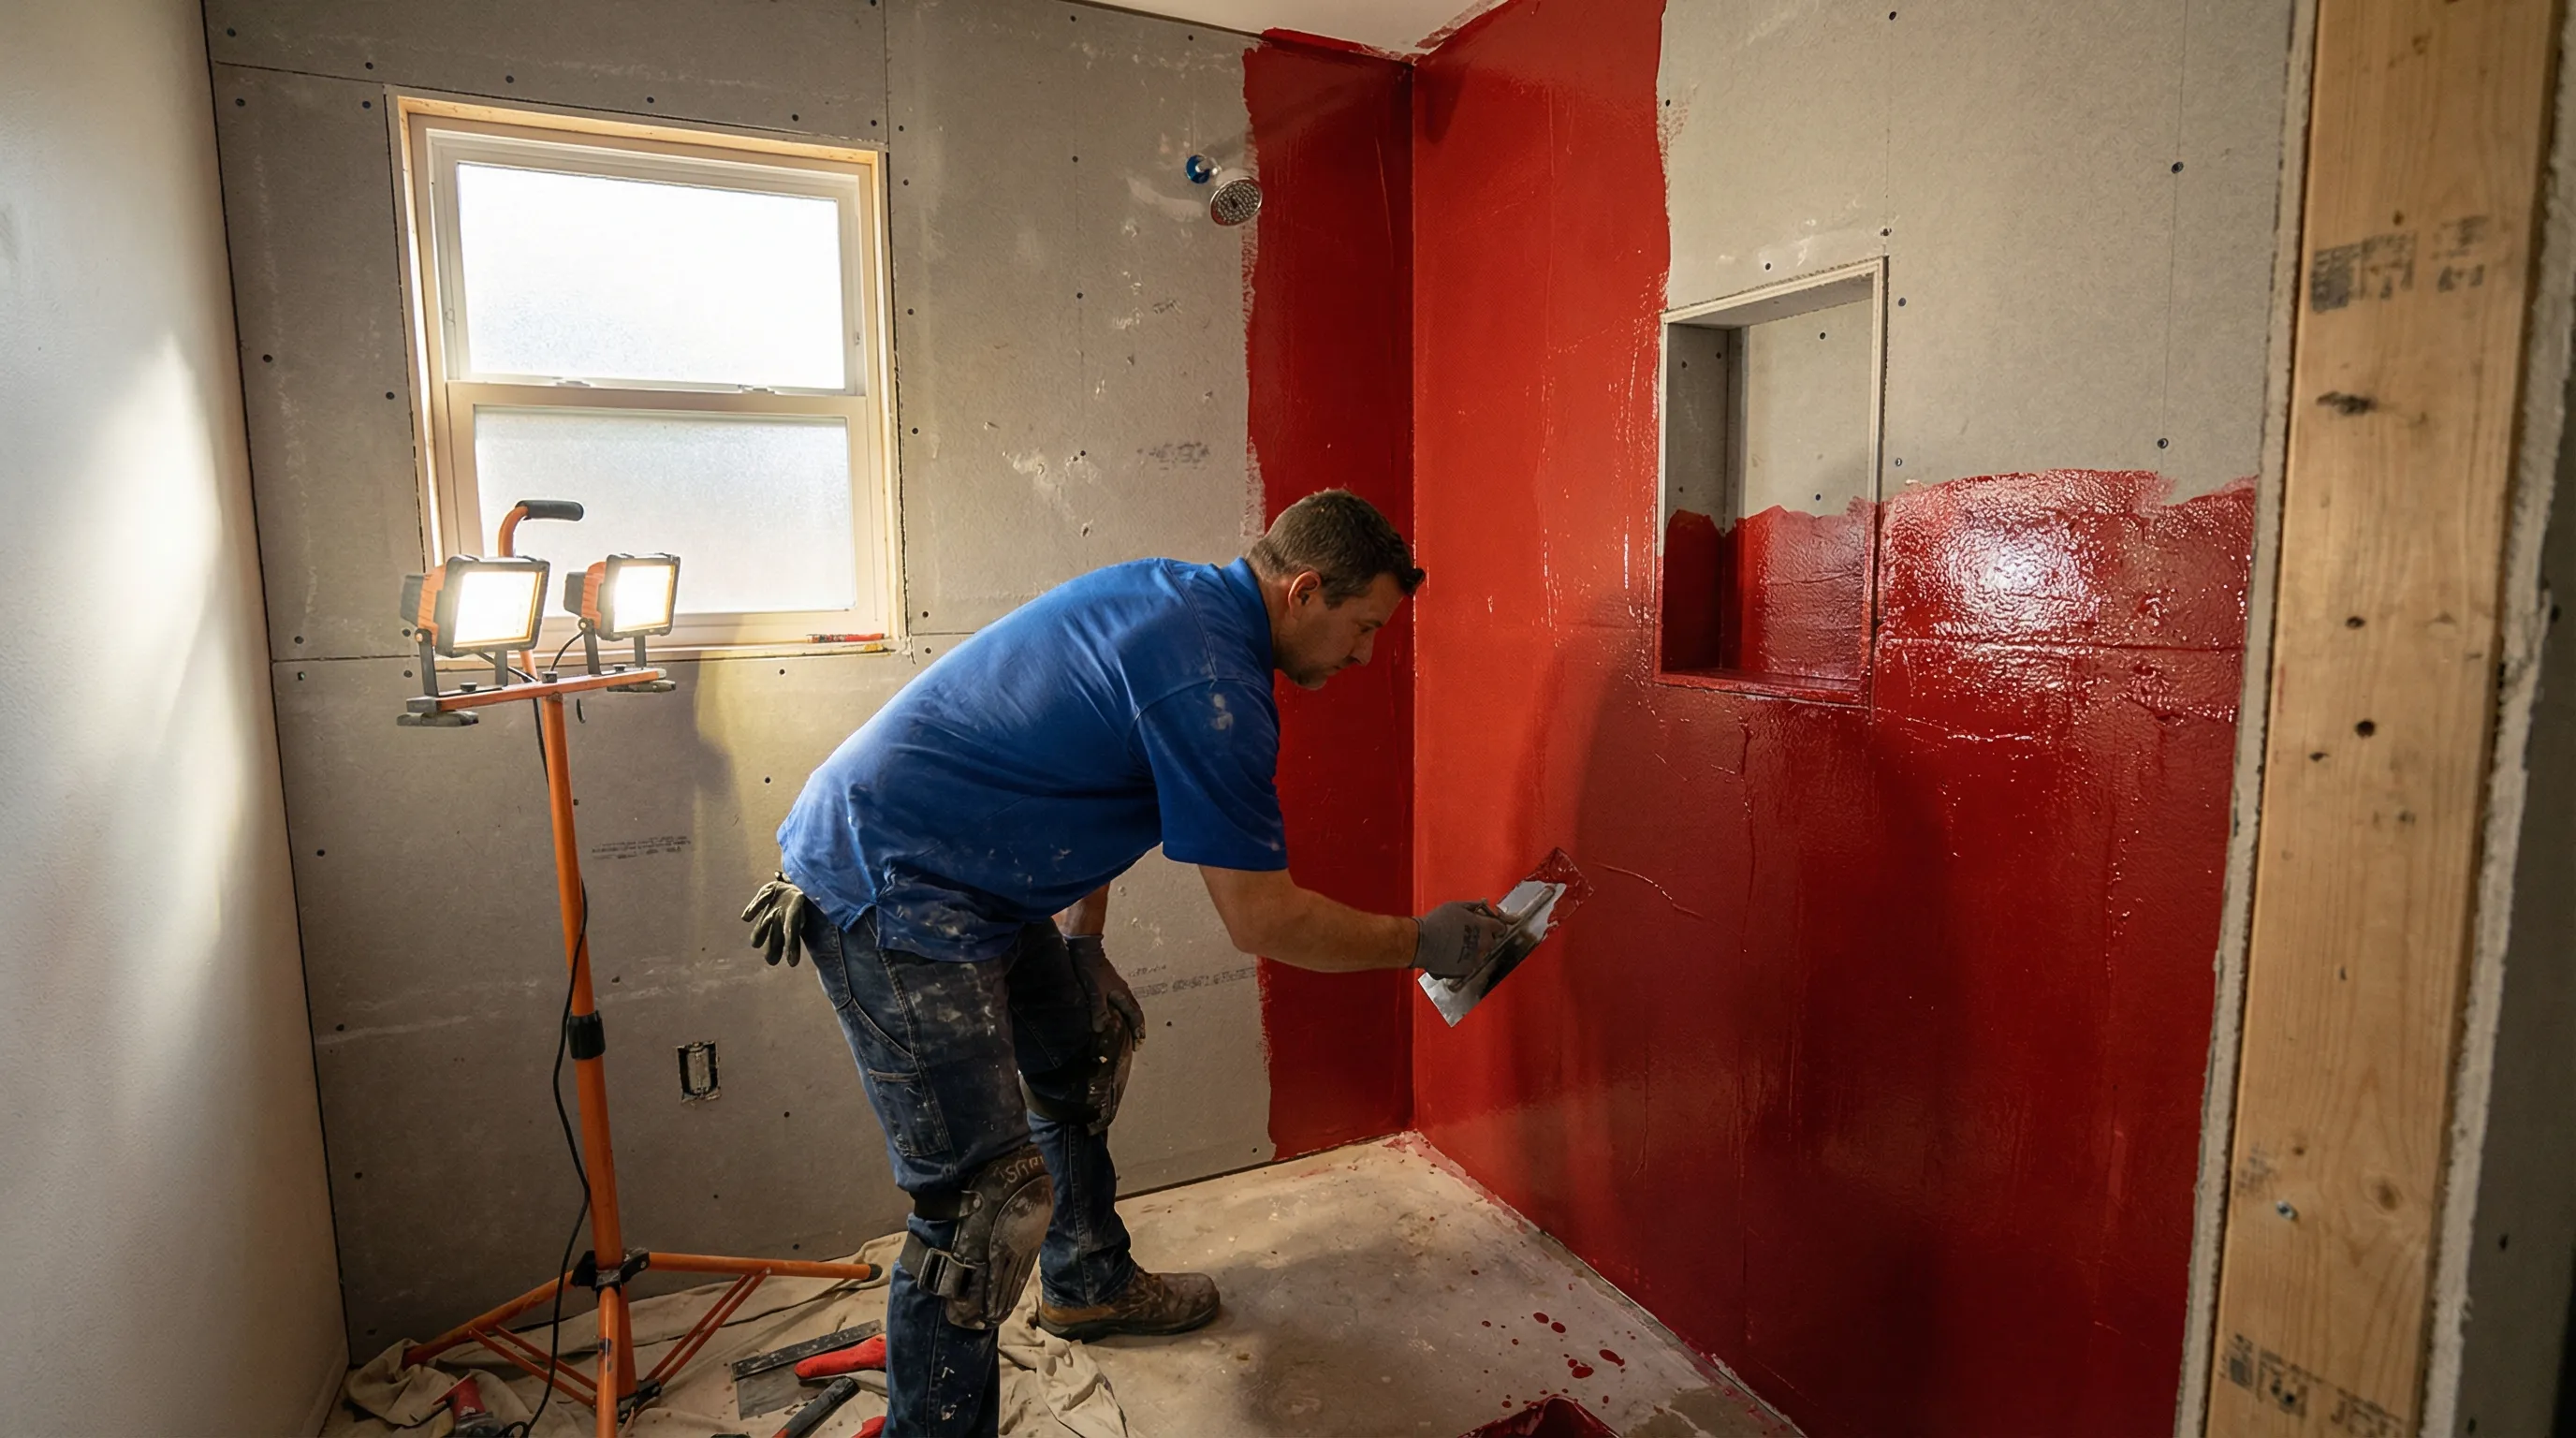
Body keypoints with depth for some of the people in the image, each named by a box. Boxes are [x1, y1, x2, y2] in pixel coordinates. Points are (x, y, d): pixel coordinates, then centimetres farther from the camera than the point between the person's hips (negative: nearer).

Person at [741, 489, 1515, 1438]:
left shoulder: (1172, 595, 6)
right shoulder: (1209, 682, -24)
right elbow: (1261, 919, -18)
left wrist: (1081, 951, 19)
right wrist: (1426, 944, -4)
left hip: (965, 879, 11)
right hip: (885, 893, -11)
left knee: (1085, 1048, 23)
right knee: (987, 1196, -9)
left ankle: (1088, 1284, 45)